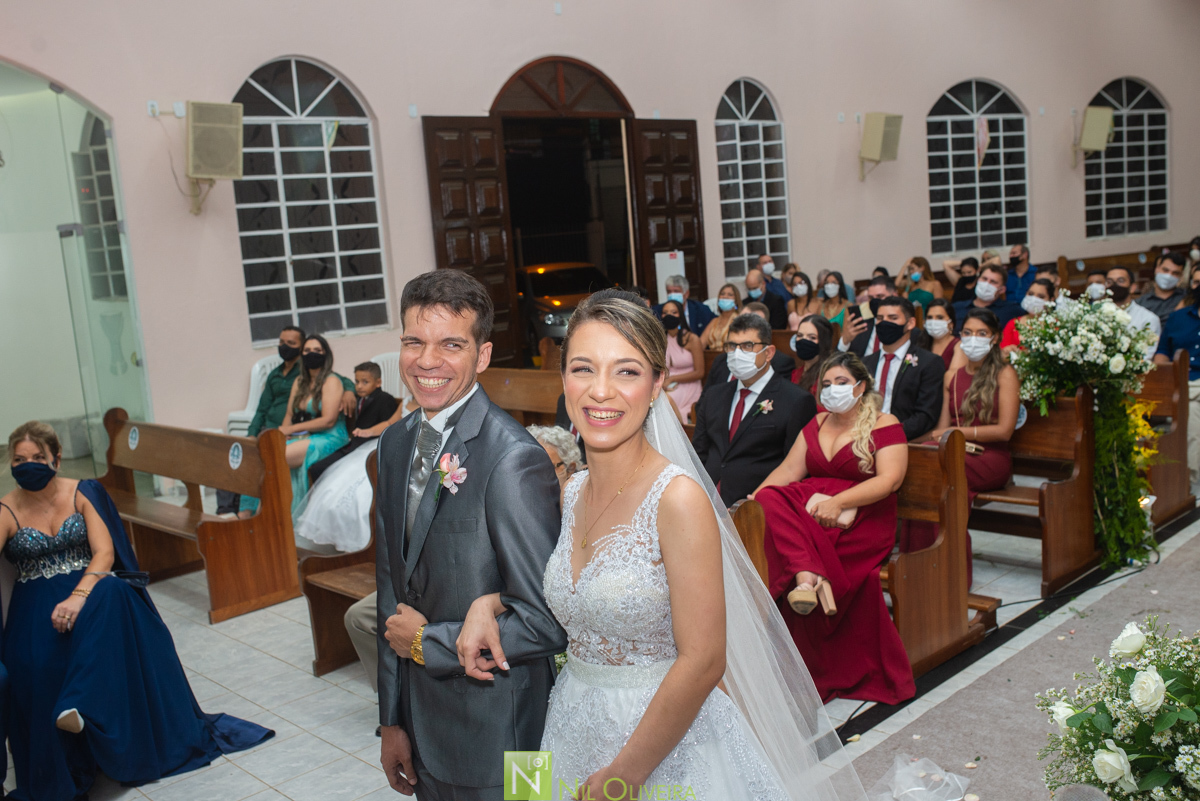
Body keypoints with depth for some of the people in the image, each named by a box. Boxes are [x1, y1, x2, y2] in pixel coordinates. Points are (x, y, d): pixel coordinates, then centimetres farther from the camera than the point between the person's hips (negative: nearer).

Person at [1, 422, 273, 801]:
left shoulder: (81, 494, 2)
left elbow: (104, 553, -9)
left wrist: (78, 597, -27)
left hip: (89, 588, 1)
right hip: (36, 600, 0)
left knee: (110, 597, -35)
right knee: (37, 657, -31)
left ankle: (78, 706, -42)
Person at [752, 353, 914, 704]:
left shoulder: (884, 425, 3)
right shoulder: (817, 424, 21)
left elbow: (890, 479, -11)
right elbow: (789, 470, 14)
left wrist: (838, 501, -23)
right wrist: (754, 497, -4)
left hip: (861, 519, -5)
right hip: (811, 504, 5)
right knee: (770, 501, -30)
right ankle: (810, 577, -45)